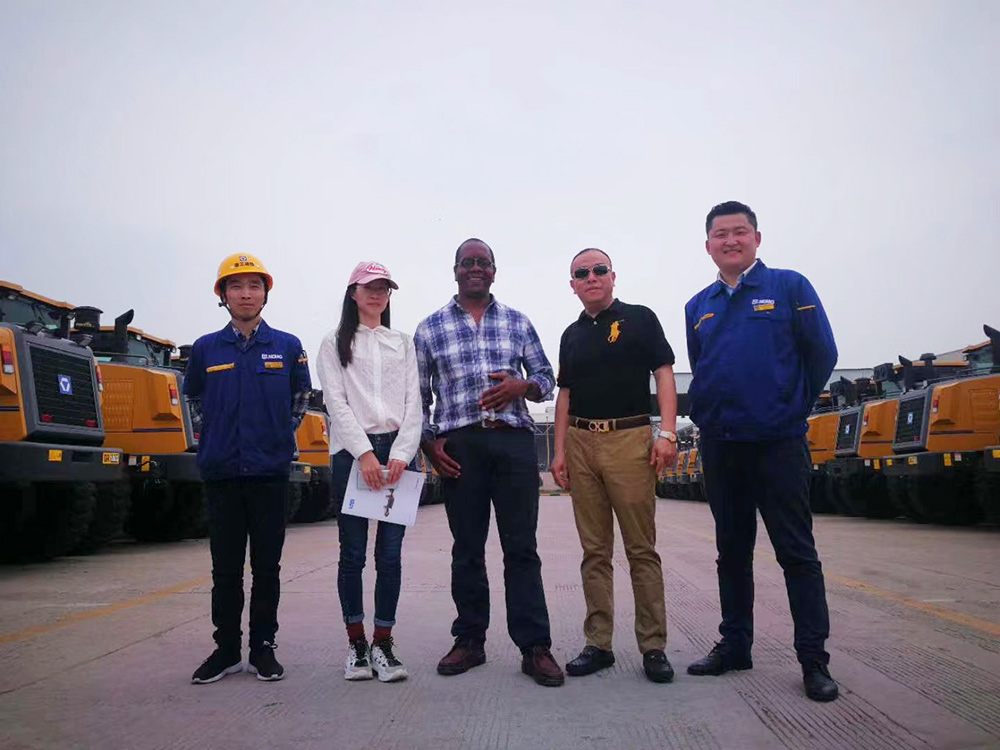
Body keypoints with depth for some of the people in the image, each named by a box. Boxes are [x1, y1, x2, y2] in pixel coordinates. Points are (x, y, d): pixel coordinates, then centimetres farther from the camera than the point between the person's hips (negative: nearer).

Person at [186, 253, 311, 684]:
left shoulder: (288, 347, 3)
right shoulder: (205, 349, 5)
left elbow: (300, 398, 16)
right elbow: (194, 397, 19)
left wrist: (278, 435, 10)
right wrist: (221, 433, 13)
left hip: (270, 471, -1)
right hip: (221, 471, 1)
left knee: (266, 567, 6)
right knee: (225, 568, 7)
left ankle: (263, 648, 16)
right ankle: (227, 650, 18)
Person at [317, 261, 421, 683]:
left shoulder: (403, 344, 17)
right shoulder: (334, 344, 10)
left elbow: (414, 402, 8)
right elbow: (336, 403, -1)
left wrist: (401, 453, -7)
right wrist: (364, 453, -13)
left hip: (397, 452, 2)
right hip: (351, 453, -2)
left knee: (390, 553, 0)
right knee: (353, 552, 1)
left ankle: (383, 643, 7)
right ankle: (356, 642, 12)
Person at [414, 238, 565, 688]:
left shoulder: (518, 323, 15)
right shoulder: (430, 329, 12)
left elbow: (546, 377, 16)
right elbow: (418, 395, 12)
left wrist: (521, 386, -6)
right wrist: (429, 444, 1)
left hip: (513, 439, 0)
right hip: (459, 446, 0)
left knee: (521, 547, -2)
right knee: (467, 548, 6)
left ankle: (534, 647, 2)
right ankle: (469, 641, 18)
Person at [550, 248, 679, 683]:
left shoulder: (639, 319, 5)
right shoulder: (572, 335, 18)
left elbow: (664, 375, -1)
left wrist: (667, 433, -13)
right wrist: (559, 451, 10)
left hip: (630, 439, -4)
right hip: (581, 442, 4)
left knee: (641, 548, -3)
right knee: (595, 550, 7)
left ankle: (653, 646, 4)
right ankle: (598, 644, 12)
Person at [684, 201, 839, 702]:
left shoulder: (789, 287, 0)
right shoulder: (698, 307, 12)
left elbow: (822, 355, -2)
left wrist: (791, 408, 2)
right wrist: (707, 416, 12)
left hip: (778, 442, -4)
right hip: (720, 445, 5)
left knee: (796, 551, -2)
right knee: (732, 550, 12)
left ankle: (814, 659, 6)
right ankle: (734, 646, 22)